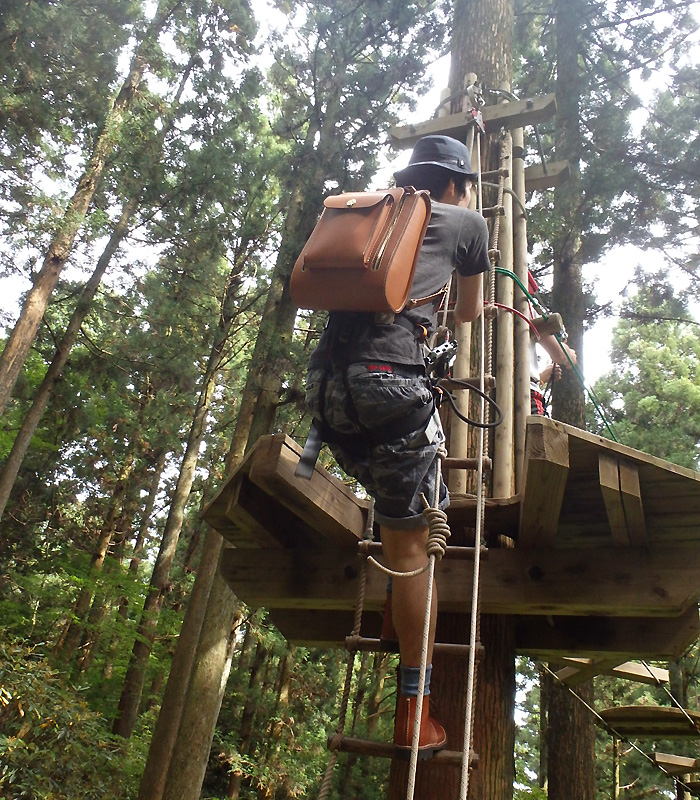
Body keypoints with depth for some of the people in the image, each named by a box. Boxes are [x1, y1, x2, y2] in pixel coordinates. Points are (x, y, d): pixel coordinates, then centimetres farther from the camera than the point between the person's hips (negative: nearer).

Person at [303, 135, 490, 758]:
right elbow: (469, 314, 29)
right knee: (410, 542, 2)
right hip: (389, 377, -6)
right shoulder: (466, 221, 18)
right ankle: (415, 710, 10)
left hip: (326, 380, 6)